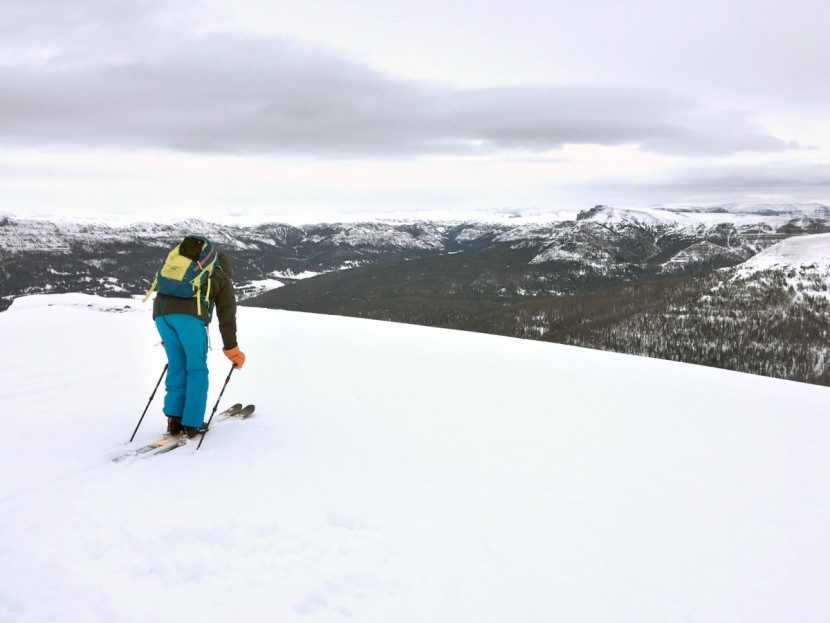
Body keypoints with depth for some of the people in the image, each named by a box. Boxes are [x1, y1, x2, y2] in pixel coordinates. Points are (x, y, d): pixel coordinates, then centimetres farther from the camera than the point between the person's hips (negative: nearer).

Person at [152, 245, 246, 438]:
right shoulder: (223, 279, 24)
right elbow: (227, 316, 18)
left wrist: (168, 341, 46)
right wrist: (232, 350, 23)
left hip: (161, 310, 5)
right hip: (188, 313, -5)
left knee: (176, 366, 15)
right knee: (197, 368, 6)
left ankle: (174, 420, 10)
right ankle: (192, 424, 5)